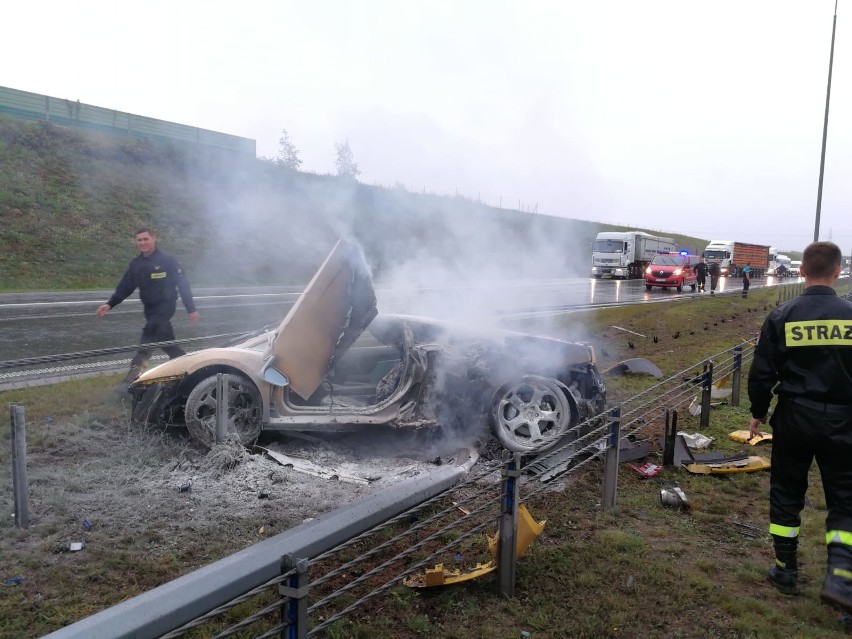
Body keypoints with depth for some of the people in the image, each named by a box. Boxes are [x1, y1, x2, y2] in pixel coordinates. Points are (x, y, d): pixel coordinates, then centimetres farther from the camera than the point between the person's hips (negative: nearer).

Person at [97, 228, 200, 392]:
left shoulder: (167, 260, -10)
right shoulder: (135, 263, 7)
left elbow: (183, 284, -9)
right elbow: (125, 287, 8)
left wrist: (191, 309, -9)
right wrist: (110, 304, -5)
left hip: (165, 306, -7)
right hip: (149, 309, 7)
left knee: (148, 338, -21)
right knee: (166, 342, 13)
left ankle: (132, 379, -26)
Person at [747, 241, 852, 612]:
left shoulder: (782, 317, -7)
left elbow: (761, 373, -5)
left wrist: (758, 412, 9)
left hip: (794, 418, 0)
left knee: (786, 494, 14)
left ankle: (786, 571, 24)